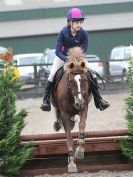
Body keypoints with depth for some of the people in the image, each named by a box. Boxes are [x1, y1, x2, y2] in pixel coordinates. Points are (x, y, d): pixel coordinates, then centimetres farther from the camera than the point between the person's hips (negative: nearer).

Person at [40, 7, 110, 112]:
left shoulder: (83, 34, -22)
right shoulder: (63, 32, -26)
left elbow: (84, 50, -16)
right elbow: (58, 51, -25)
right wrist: (67, 59, -43)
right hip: (63, 57, -1)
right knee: (52, 75, -19)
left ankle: (98, 100, 0)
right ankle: (46, 100, -8)